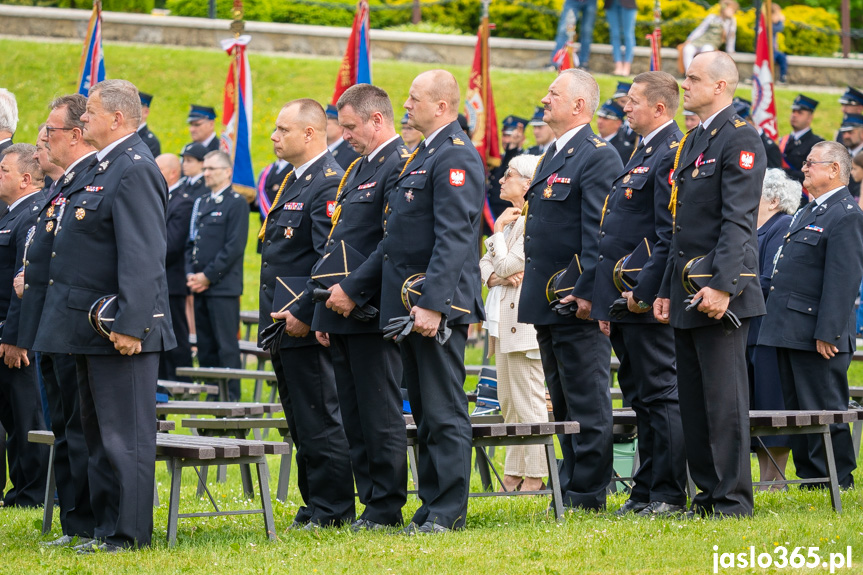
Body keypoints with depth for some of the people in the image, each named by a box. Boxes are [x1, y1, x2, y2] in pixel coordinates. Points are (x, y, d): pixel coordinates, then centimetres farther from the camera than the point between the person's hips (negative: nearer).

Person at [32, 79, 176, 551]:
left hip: (120, 331, -11)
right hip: (90, 328, 11)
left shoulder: (135, 171, -16)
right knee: (97, 434, 15)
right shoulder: (102, 167, 15)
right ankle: (106, 527, 22)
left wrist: (130, 325, -26)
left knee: (124, 434, -5)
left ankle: (129, 534, 0)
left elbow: (142, 258, -22)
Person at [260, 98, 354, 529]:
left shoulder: (331, 183, -14)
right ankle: (314, 505, 20)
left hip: (307, 328, -10)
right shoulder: (293, 181, 18)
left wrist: (305, 315, -23)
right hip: (283, 325, 10)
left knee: (319, 420, -5)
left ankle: (333, 510, 0)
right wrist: (274, 317, 18)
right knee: (301, 422, 13)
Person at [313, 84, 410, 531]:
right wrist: (324, 312, 17)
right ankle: (370, 501, 15)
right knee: (354, 416, 10)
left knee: (380, 413, -5)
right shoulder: (357, 169, 20)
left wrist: (353, 290, -19)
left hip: (373, 312, -10)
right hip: (342, 313, 10)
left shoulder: (401, 165, -11)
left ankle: (387, 509, 0)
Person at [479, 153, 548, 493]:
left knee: (528, 402, -7)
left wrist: (499, 230, -6)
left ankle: (534, 476, -4)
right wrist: (495, 277, -6)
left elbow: (507, 265, -18)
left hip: (524, 321, -10)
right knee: (509, 403, 12)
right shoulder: (511, 219, 17)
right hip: (503, 319, 10)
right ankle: (514, 474, 17)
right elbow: (486, 263, 16)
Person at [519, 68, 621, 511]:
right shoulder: (553, 156, 19)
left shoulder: (598, 157, -11)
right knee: (564, 405, 13)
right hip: (548, 304, 10)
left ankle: (587, 497, -1)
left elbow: (599, 233, -18)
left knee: (587, 405, -4)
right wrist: (533, 292, 18)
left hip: (577, 305, -10)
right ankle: (570, 489, 19)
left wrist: (586, 293, -22)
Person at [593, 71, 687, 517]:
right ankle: (646, 492, 17)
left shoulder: (670, 156, -13)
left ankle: (669, 495, -2)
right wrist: (608, 303, 19)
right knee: (640, 397, 12)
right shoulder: (642, 154, 19)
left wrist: (642, 292, -21)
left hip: (648, 302, -10)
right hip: (626, 301, 10)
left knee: (660, 395, -6)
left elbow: (671, 236, -20)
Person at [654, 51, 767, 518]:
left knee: (724, 397, -7)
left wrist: (721, 286, -23)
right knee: (693, 399, 10)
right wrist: (667, 290, 17)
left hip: (719, 292, -9)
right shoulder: (692, 143, 19)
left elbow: (737, 221, -17)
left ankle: (733, 500, -2)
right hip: (687, 293, 9)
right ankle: (708, 493, 16)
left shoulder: (740, 139, -9)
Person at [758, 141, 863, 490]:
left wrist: (826, 333, -23)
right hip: (790, 332, 10)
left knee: (825, 413, -4)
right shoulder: (809, 212, 20)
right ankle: (808, 480, 17)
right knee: (797, 411, 12)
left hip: (816, 337, -10)